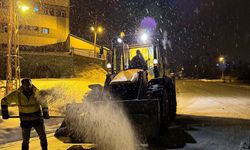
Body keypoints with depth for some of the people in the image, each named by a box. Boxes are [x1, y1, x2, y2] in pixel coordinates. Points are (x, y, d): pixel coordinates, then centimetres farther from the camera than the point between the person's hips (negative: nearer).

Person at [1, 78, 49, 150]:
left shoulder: (36, 93, -13)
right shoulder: (17, 94, -14)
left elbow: (44, 103, 3)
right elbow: (4, 101, 0)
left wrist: (45, 113, -8)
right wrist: (5, 113, -1)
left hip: (37, 118, 1)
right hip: (25, 121, -1)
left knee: (43, 138, 5)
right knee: (25, 141, 6)